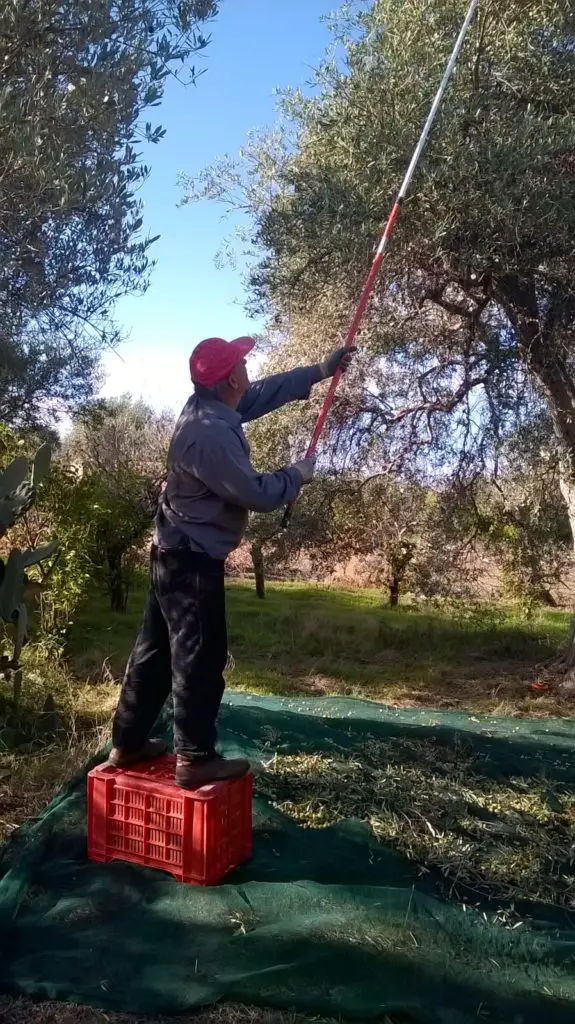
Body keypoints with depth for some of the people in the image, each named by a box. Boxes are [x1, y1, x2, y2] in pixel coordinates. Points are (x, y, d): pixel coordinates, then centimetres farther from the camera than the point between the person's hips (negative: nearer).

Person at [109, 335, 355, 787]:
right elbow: (258, 494, -23)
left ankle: (129, 743, 27)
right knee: (199, 658, 0)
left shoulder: (208, 408, 5)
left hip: (176, 554, 10)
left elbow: (267, 392, 18)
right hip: (194, 561, -10)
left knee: (157, 648, 16)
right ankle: (196, 760, 11)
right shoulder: (211, 435, -26)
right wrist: (298, 475, -4)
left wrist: (322, 370, 19)